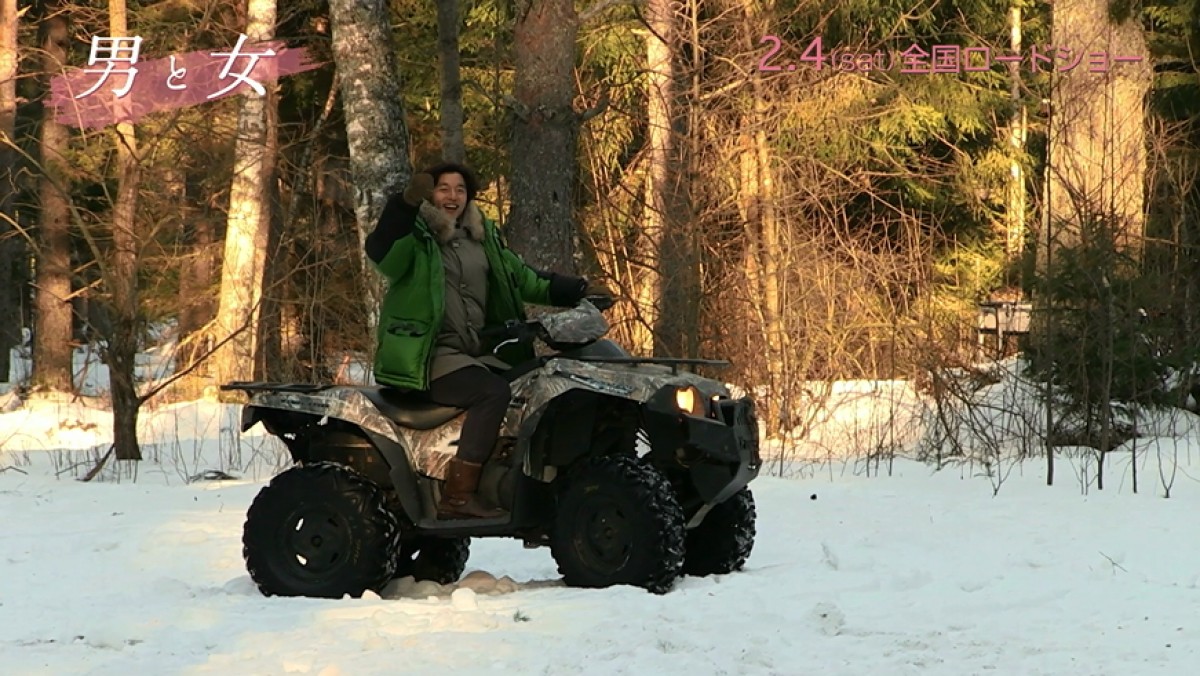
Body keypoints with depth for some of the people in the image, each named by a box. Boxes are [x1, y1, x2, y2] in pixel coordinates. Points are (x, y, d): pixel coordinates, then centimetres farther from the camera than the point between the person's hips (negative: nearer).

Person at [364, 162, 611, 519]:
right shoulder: (415, 237, -3)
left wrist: (579, 289, 15)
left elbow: (522, 278, 24)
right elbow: (380, 252, -25)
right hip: (428, 357, -8)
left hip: (476, 352, 8)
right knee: (493, 391, -30)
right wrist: (407, 203, -39)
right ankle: (459, 496, -34)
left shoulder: (484, 237, 18)